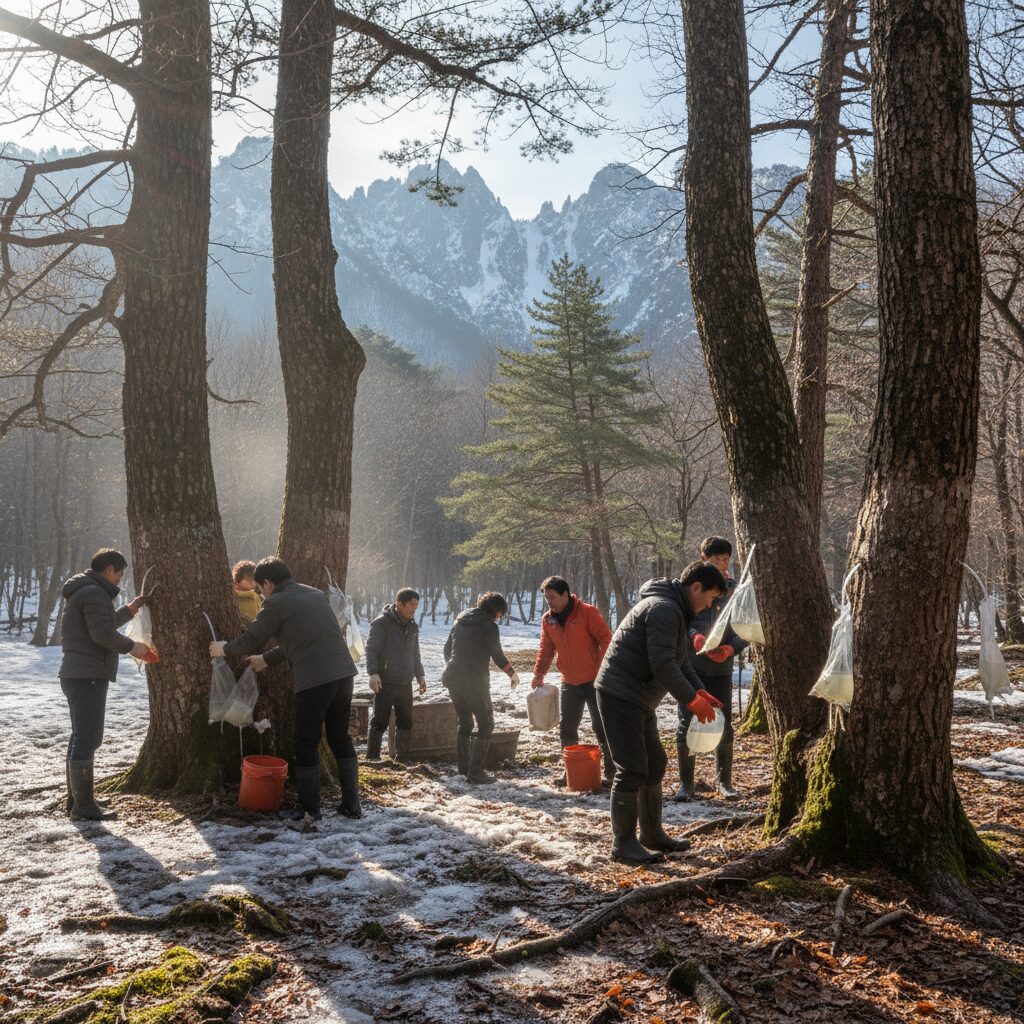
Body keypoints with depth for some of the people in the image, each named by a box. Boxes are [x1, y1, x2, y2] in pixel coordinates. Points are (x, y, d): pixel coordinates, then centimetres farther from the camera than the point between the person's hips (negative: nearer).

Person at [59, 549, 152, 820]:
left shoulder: (82, 592, 19)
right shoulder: (94, 593, -15)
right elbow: (102, 633, -23)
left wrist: (128, 610, 24)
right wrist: (131, 647, -11)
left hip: (78, 675, 11)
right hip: (88, 676, -11)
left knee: (82, 737, 16)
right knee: (87, 739, -9)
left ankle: (76, 798, 24)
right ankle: (83, 804, -7)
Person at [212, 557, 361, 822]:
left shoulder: (276, 603, -2)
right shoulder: (316, 594, 21)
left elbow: (251, 639, 7)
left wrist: (224, 649, 27)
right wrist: (268, 659, 39)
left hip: (314, 680, -7)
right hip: (344, 672, 7)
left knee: (306, 745, 7)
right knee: (340, 738, 17)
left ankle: (309, 810, 14)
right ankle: (351, 804, 20)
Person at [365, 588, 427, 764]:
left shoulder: (412, 626, 14)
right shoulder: (381, 623, -9)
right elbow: (371, 649, -12)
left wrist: (420, 675, 21)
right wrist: (373, 673, -21)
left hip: (405, 683, 7)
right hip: (385, 683, -7)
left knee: (406, 722, 10)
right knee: (380, 721, -2)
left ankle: (401, 757, 20)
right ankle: (372, 758, 6)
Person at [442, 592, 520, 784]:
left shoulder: (461, 621, 13)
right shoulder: (489, 626, -8)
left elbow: (447, 648, 20)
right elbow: (498, 656, -7)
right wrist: (513, 674, 9)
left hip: (453, 678, 7)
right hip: (475, 680, -7)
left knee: (465, 722, 20)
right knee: (486, 724, 0)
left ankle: (464, 766, 24)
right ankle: (475, 772, -6)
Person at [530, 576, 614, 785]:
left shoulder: (587, 612, -12)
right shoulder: (548, 619, 5)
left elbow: (606, 639, -13)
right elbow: (546, 649, 12)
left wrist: (602, 669, -19)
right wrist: (539, 674, 2)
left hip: (593, 680, -6)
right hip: (569, 682, 6)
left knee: (601, 726, -1)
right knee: (567, 728, 9)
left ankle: (611, 770, 12)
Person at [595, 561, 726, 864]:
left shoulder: (676, 611, 16)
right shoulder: (664, 609, -19)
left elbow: (680, 660, 20)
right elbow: (662, 664, -26)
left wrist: (699, 689, 5)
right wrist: (691, 699, -19)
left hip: (639, 700, 11)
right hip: (620, 696, -11)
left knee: (655, 764, 17)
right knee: (632, 770, -7)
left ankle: (652, 834, 28)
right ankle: (623, 844, 2)